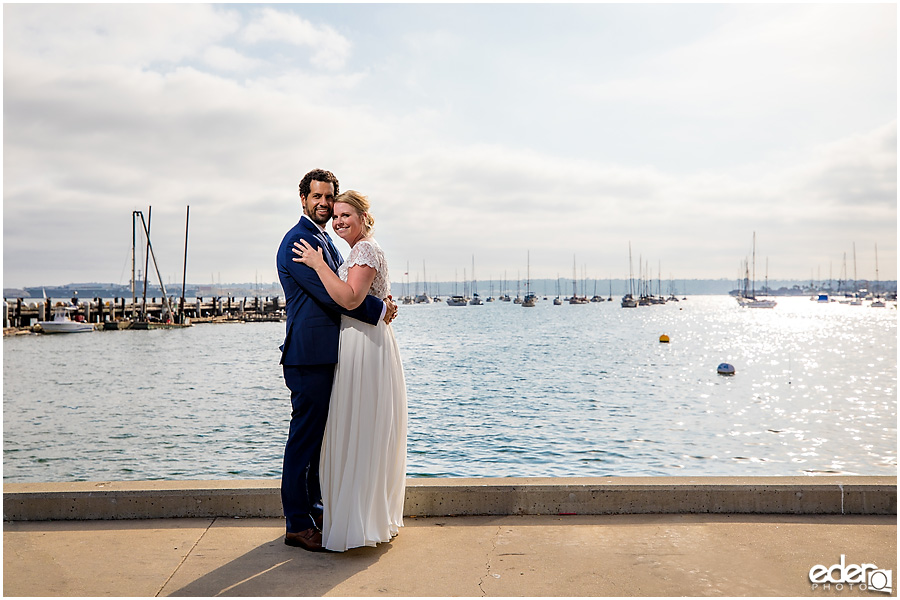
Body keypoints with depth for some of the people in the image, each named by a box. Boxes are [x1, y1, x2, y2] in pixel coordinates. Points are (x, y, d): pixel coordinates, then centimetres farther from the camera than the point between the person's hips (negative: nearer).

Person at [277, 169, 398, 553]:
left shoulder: (325, 240, 20)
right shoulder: (298, 241, -12)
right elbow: (330, 294, -19)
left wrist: (379, 301, 0)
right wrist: (379, 309, -13)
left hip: (325, 355, 10)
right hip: (309, 355, -10)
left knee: (318, 435, 16)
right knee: (305, 436, -3)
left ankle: (314, 510, 28)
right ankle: (297, 524, 7)